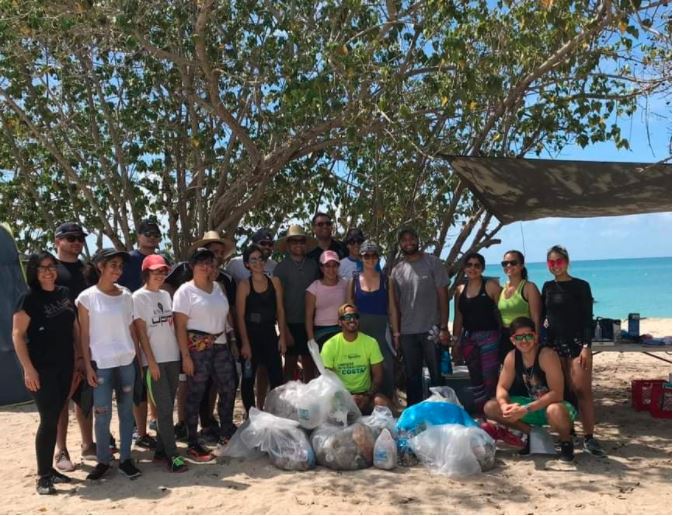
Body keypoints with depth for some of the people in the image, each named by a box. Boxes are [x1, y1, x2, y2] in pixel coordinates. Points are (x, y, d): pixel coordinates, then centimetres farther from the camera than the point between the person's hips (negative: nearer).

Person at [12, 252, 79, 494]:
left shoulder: (64, 293, 8)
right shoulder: (29, 298, -8)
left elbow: (74, 327, 15)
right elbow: (17, 334, -11)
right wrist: (28, 368, -16)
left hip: (65, 366, 6)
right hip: (42, 368, -5)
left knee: (55, 419, 11)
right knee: (48, 420, -5)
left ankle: (49, 469, 22)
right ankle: (43, 476, 5)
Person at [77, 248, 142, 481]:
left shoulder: (126, 295, 5)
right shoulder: (87, 297, -4)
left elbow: (131, 329, 9)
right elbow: (85, 335, -3)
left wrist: (137, 356, 6)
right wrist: (88, 366, -6)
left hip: (126, 361, 3)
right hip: (101, 363, -3)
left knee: (126, 411, 8)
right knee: (102, 414, 2)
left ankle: (125, 458, 17)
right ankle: (103, 460, 17)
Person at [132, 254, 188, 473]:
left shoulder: (165, 295, 13)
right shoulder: (139, 297, -5)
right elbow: (140, 331, -9)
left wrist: (182, 351, 7)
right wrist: (151, 361, -13)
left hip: (172, 357, 6)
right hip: (155, 360, -6)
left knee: (167, 407, 9)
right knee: (164, 408, -6)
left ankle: (161, 450, 17)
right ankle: (172, 455, -2)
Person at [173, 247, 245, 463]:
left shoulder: (218, 287, 12)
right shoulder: (185, 291, -7)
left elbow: (226, 316, 16)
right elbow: (180, 326, -11)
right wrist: (186, 356, -16)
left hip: (220, 345, 7)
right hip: (197, 347, -6)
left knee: (228, 388, 11)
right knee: (195, 395, 1)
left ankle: (226, 437, 29)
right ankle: (192, 446, 11)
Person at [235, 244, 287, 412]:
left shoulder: (274, 282, 5)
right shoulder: (244, 285, -3)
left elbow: (280, 311, 6)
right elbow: (240, 316, -6)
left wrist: (282, 337, 0)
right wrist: (245, 343, -12)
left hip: (270, 335, 2)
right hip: (250, 335, -2)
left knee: (277, 379, -1)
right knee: (249, 379, 5)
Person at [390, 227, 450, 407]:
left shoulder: (432, 262, 0)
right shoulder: (397, 270, 9)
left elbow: (443, 295, -3)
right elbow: (396, 304, 11)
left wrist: (444, 328, -10)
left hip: (431, 330, -3)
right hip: (407, 333, 3)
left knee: (437, 375, 3)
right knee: (412, 376, 11)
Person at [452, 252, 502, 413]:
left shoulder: (491, 286, -2)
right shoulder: (460, 290, 11)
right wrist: (455, 341, 11)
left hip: (489, 336, -5)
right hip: (468, 338, 5)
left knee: (490, 378, -9)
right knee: (475, 379, 11)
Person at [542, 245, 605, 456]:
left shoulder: (581, 286, -2)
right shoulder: (548, 287, 10)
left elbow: (588, 318, -6)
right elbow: (541, 315, 15)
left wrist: (586, 346, -14)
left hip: (577, 342, -4)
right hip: (554, 343, 4)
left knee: (582, 389, -11)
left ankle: (589, 437, -8)